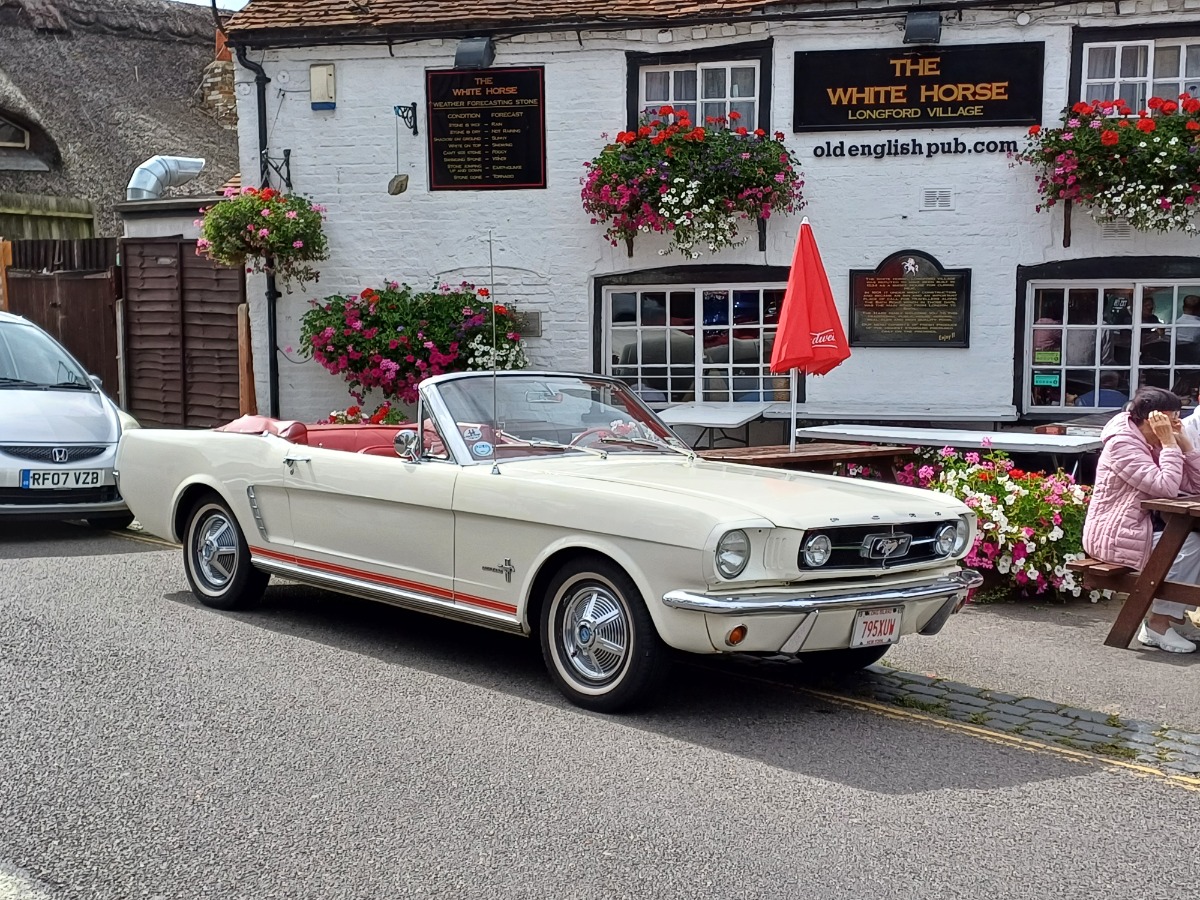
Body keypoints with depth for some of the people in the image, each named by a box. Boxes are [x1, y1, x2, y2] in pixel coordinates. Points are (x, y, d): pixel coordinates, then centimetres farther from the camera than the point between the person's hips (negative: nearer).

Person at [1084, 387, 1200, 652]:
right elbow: (1166, 488, -27)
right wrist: (1169, 443, -19)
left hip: (1139, 529, 10)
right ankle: (1158, 623, -13)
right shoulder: (1123, 444, -16)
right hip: (1112, 537, -10)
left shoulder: (1153, 445, 12)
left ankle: (1178, 615, 3)